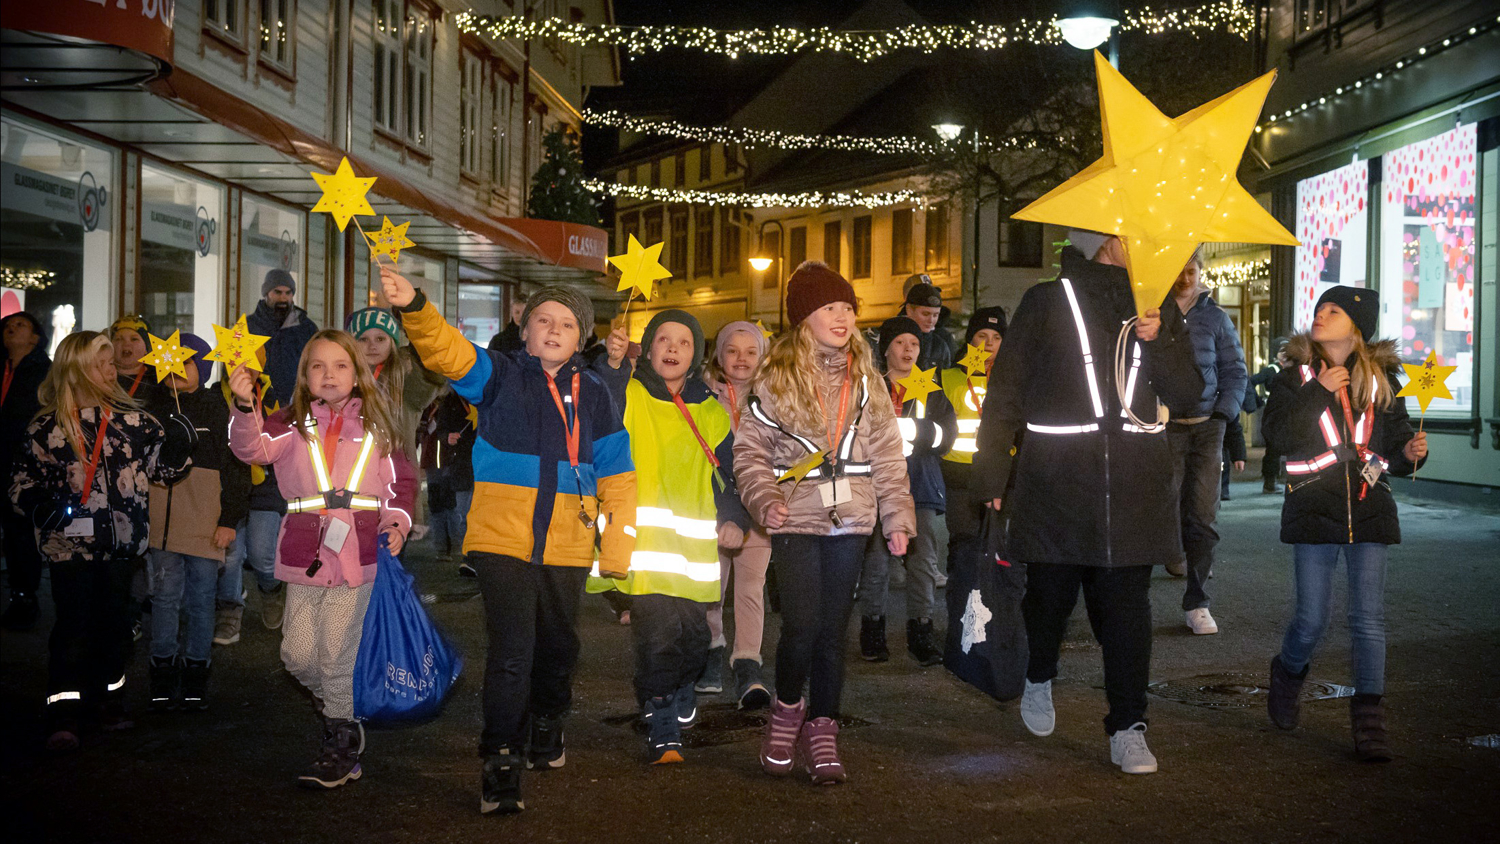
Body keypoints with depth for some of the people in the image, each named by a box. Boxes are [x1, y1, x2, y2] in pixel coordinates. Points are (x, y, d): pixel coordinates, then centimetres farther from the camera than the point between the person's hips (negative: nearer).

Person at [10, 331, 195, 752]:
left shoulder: (132, 420, 4)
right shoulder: (46, 428, -2)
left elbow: (165, 466, 7)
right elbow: (21, 482, 5)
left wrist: (177, 441, -13)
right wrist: (42, 507, -13)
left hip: (121, 542, 3)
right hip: (71, 543, -3)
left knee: (114, 622, 13)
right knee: (73, 626, -5)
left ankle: (110, 696, 29)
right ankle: (63, 712, 1)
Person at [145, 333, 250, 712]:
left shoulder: (220, 408, 2)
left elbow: (236, 468, 0)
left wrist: (230, 520, -6)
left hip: (206, 522, -2)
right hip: (162, 521, 3)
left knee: (201, 601, 4)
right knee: (165, 597, 1)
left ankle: (195, 677, 14)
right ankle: (164, 677, 9)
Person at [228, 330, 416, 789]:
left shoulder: (376, 427, 8)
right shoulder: (293, 424, 5)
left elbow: (402, 481, 17)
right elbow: (253, 447, -14)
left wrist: (396, 523, 1)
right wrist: (245, 407, -32)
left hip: (356, 557, -1)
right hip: (305, 556, 1)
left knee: (337, 656, 0)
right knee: (297, 653, -1)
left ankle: (340, 744, 16)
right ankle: (342, 717, 28)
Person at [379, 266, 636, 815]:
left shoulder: (594, 396, 8)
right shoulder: (500, 376, 2)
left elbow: (616, 476, 9)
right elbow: (448, 350, -17)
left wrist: (616, 555, 5)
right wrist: (413, 307, -37)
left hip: (566, 548, 3)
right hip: (502, 541, -3)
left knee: (557, 646, 19)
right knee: (511, 651, -10)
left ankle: (546, 725, 45)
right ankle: (500, 763, 0)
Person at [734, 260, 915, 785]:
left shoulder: (865, 377, 10)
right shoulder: (776, 378, 1)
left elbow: (886, 453, 12)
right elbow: (750, 449, 2)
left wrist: (897, 517, 7)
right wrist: (764, 500, -14)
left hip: (850, 520, 3)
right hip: (796, 519, -3)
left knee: (834, 630, 4)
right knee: (802, 626, -10)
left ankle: (821, 732, 16)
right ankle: (787, 710, 16)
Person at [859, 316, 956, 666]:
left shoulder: (932, 393, 16)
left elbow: (946, 434, 1)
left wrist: (907, 427, -12)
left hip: (921, 486, 2)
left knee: (923, 561, -4)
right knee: (875, 561, -4)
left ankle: (921, 632, 4)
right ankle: (873, 632, 8)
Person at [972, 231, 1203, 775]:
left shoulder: (1152, 306, 13)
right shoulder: (1048, 302, 2)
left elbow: (1188, 389, 9)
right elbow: (1006, 389, 0)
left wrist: (1157, 341, -10)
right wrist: (992, 475, -4)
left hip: (1133, 484, 3)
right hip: (1055, 480, -2)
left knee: (1126, 603, 1)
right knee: (1050, 591, 7)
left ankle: (1127, 728, 9)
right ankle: (1038, 678, 38)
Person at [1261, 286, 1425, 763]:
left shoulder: (1380, 380, 8)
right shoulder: (1296, 376, 4)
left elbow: (1395, 439, 13)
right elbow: (1277, 434, -10)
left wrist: (1411, 453, -8)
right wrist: (1319, 392, -17)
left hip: (1369, 509, 1)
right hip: (1313, 510, -1)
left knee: (1369, 617, -3)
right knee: (1313, 617, 0)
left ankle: (1369, 724, 4)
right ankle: (1288, 673, 32)